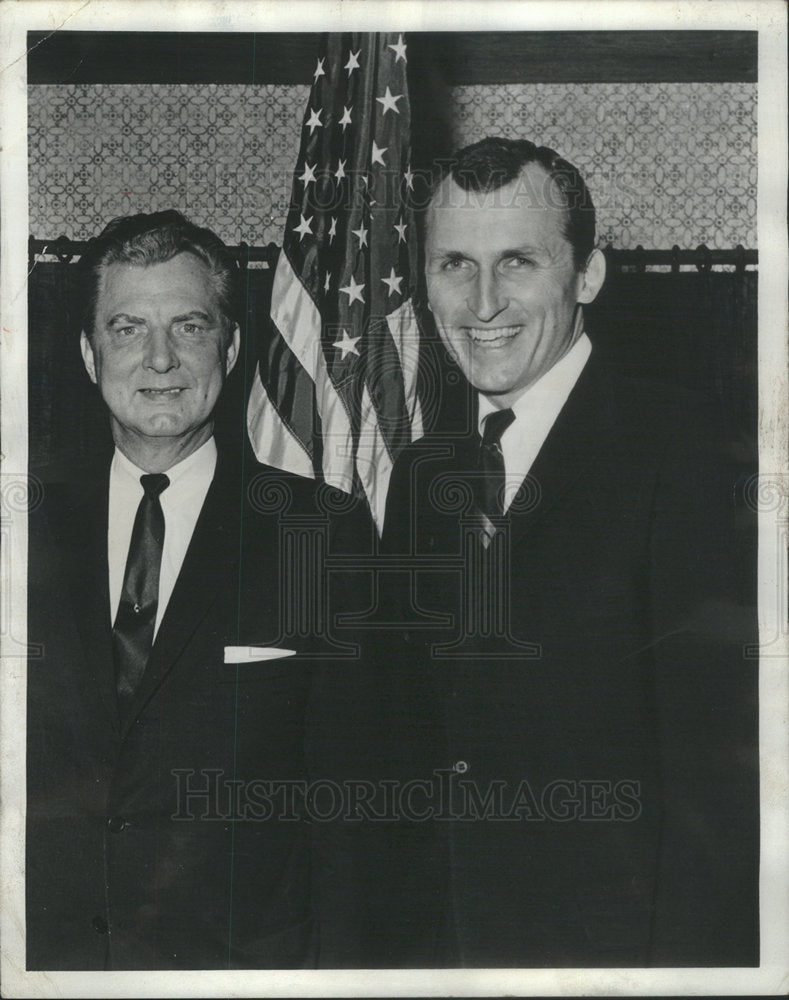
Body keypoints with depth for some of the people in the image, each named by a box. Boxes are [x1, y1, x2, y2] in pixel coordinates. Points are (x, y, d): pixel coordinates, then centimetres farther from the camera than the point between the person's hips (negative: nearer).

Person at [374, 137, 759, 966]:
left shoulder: (679, 444, -14)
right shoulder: (420, 473, 6)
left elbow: (717, 753, -18)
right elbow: (409, 729, 10)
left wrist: (678, 960, -20)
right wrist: (408, 921, 3)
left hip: (623, 931, -5)